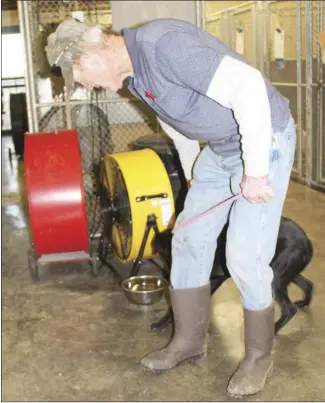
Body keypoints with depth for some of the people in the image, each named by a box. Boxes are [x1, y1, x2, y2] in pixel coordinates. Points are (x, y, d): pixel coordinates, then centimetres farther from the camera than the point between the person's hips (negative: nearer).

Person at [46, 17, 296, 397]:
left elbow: (247, 85, -33)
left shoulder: (162, 44, -27)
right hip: (220, 148, 9)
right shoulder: (134, 74, 3)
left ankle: (259, 355, 15)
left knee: (245, 255, -8)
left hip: (264, 140, -9)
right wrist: (193, 180, 28)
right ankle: (189, 339, 25)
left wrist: (255, 172, -28)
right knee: (189, 238, 9)